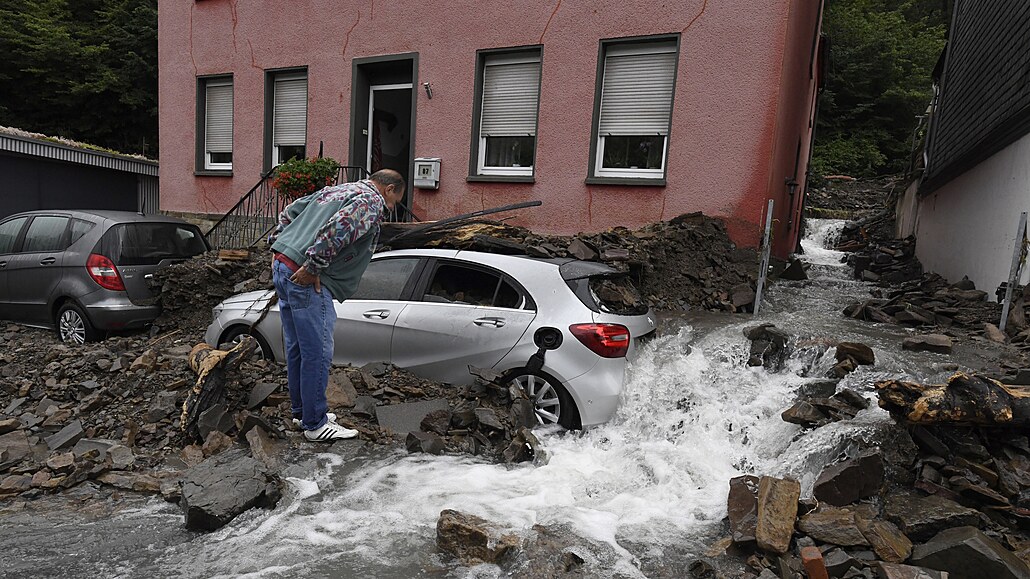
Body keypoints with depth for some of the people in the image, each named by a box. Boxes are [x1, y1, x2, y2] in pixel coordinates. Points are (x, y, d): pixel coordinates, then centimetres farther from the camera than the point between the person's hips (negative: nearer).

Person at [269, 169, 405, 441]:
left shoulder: (335, 190, 24)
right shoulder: (371, 202, -6)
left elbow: (289, 212, 26)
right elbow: (337, 229, -23)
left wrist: (277, 244, 22)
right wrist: (312, 267, -20)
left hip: (282, 266, 10)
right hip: (307, 279, -10)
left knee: (296, 348, 17)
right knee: (318, 353, -3)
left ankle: (302, 411, 30)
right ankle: (315, 424, 6)